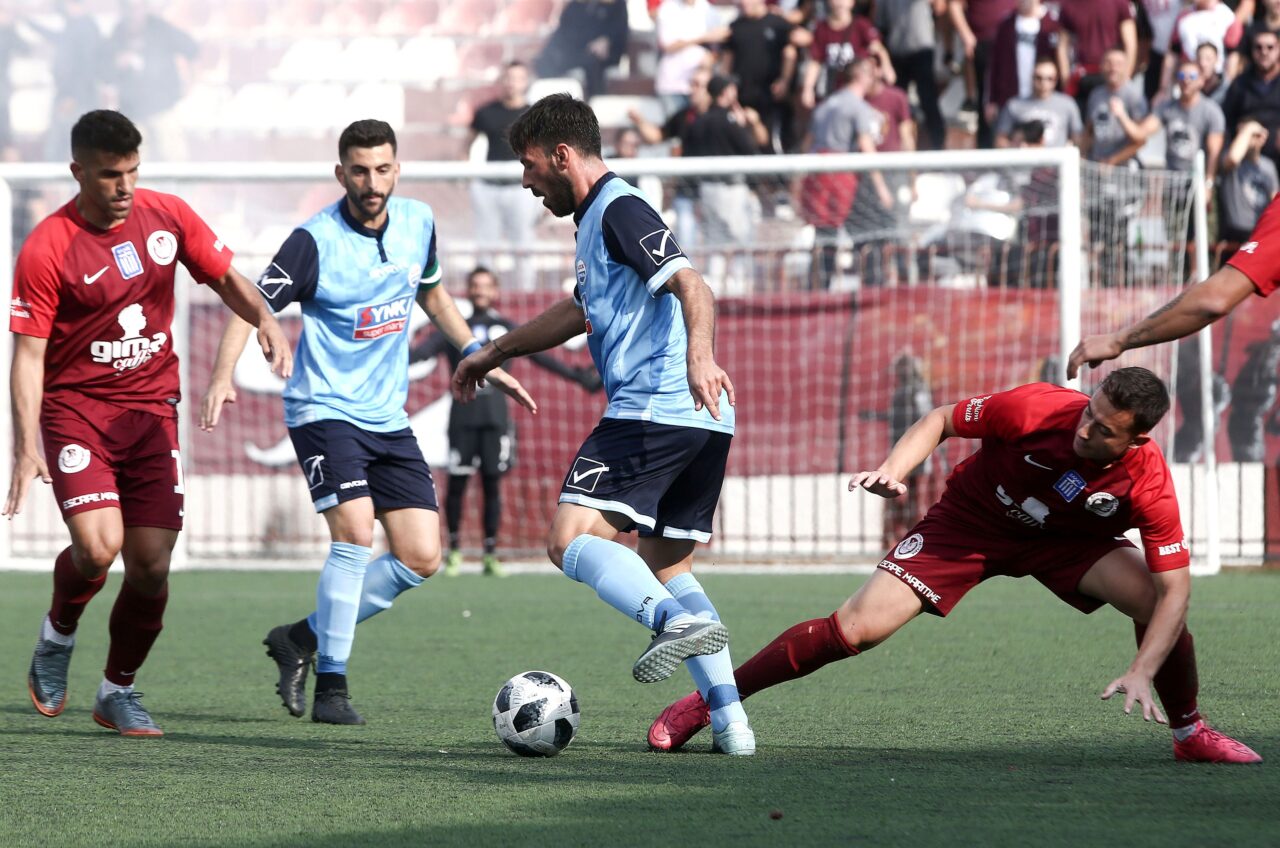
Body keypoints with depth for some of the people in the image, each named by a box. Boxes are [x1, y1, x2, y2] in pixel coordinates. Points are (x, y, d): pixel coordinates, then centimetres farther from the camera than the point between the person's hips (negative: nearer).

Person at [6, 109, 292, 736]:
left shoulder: (168, 216, 0)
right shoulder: (47, 249, -13)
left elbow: (227, 280, 13)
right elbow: (28, 355, -12)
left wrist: (265, 321, -9)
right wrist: (26, 448, -20)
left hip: (152, 410, 4)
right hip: (75, 407, -4)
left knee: (151, 565, -4)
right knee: (98, 545, -23)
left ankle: (118, 690, 18)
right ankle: (58, 637, 10)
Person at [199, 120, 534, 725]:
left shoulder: (417, 222, 4)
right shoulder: (316, 241, -14)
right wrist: (223, 377, -28)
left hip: (388, 419, 6)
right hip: (324, 409, -6)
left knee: (420, 558, -1)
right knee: (355, 532, -24)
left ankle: (304, 637, 15)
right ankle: (331, 688, -14)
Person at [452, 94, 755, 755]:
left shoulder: (619, 210, -6)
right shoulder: (598, 218, 25)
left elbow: (693, 287, -21)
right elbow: (580, 311, 43)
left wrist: (699, 357, -40)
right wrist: (494, 353, 52)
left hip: (651, 409, -10)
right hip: (703, 424, 10)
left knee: (571, 539, -15)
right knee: (667, 565, 15)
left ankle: (680, 623, -35)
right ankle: (729, 719, 7)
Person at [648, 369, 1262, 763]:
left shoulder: (1149, 483, -29)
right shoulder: (1034, 409, -31)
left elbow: (1175, 588, -26)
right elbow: (943, 420, -13)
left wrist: (1142, 673, -38)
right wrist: (892, 471, -28)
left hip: (1068, 540, 1)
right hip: (971, 520, -1)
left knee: (1152, 597, -25)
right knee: (858, 627, -16)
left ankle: (1189, 733, 1)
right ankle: (710, 701, -3)